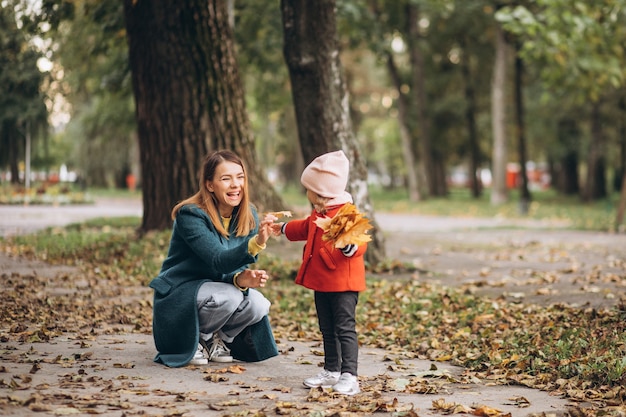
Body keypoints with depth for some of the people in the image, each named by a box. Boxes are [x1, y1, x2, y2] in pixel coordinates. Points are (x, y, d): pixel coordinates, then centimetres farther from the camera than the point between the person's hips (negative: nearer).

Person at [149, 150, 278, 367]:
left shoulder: (248, 217, -5)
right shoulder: (190, 215, -23)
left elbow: (237, 266, -3)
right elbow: (219, 261, -33)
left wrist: (241, 278, -29)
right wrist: (256, 244, -50)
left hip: (217, 287, 5)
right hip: (179, 295, -5)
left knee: (258, 305, -22)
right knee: (229, 297, -32)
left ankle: (216, 340, 6)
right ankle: (192, 341, -5)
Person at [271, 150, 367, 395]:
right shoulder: (318, 214, 10)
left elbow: (360, 243, -25)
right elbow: (306, 228, 32)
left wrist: (348, 245, -47)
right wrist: (283, 228, 44)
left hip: (343, 283, -9)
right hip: (321, 282, 9)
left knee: (345, 329, -8)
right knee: (327, 329, 16)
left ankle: (349, 375, -6)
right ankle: (331, 371, 26)